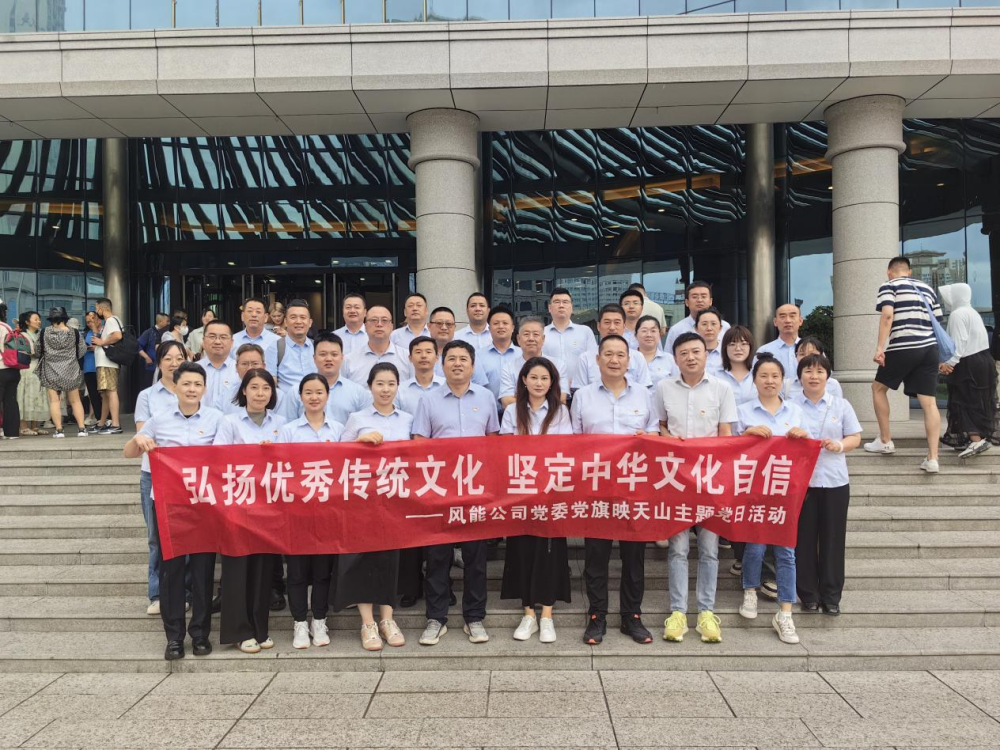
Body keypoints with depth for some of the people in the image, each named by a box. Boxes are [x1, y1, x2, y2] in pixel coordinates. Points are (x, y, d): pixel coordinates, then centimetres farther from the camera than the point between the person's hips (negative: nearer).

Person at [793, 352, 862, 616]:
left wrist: (839, 445, -12)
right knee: (804, 539, 3)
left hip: (834, 480, 1)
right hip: (800, 480, -1)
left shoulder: (841, 405, 8)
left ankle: (831, 596, 17)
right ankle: (808, 595, 16)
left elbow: (855, 438, 7)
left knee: (833, 539, 5)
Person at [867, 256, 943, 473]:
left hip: (903, 347, -5)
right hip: (929, 348, 5)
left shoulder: (889, 286, 4)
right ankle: (932, 458, -4)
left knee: (878, 388, 17)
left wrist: (879, 347, -15)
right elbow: (937, 321, 20)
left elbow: (887, 315, -12)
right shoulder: (927, 288, 21)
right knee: (929, 401, 1)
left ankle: (885, 441, 19)